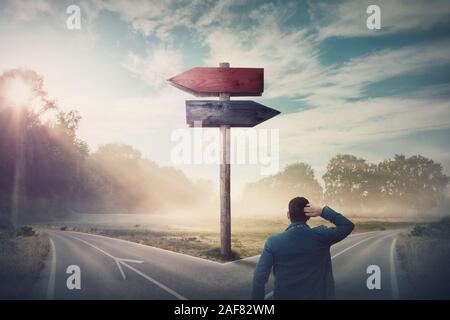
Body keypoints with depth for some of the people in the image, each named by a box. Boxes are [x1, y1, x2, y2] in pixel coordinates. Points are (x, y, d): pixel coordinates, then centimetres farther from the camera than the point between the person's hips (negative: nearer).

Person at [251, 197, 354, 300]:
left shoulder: (273, 241, -15)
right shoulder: (320, 236, -14)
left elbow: (259, 278, -15)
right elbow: (348, 225, 0)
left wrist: (257, 297, -4)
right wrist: (323, 211, -7)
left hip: (284, 296, -1)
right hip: (318, 295, 1)